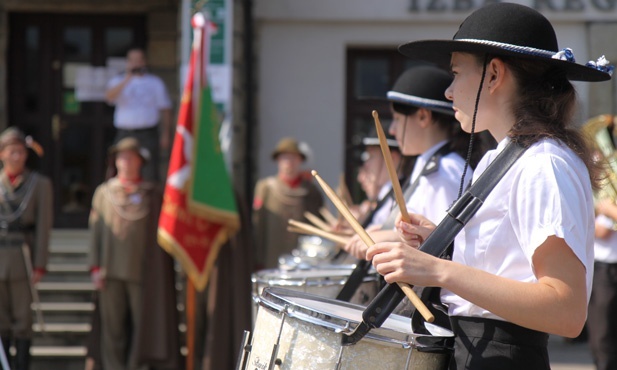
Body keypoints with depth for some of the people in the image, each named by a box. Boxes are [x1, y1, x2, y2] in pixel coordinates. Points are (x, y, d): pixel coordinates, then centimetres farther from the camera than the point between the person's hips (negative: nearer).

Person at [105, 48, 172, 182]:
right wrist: (126, 80, -18)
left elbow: (165, 109, 10)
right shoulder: (118, 81, 12)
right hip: (124, 134, 1)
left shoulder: (155, 83, 11)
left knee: (150, 174, -9)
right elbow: (109, 97, -9)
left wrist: (166, 134, 1)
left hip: (147, 135, -1)